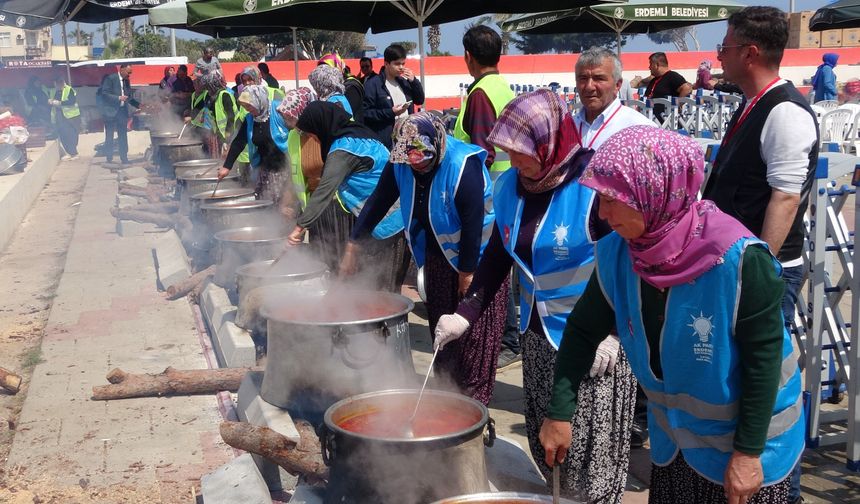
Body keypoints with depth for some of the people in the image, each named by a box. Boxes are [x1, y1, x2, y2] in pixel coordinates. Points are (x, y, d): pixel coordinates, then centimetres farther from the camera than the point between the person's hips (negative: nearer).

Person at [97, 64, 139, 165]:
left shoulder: (126, 81, 11)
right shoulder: (110, 78, -9)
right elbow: (104, 94, -14)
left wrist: (138, 105, 4)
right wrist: (118, 98, -24)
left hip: (122, 111, 6)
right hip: (111, 111, -6)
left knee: (123, 136, 5)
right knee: (109, 136, 1)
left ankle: (124, 158, 9)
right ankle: (109, 159, 7)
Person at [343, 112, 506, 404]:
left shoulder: (464, 167, -29)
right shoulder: (400, 163, -10)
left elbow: (473, 223, -26)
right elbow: (378, 202, -1)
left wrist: (468, 271, -21)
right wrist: (352, 246, 1)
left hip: (477, 255, -6)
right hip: (438, 253, 7)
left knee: (475, 328, -4)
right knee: (439, 324, 13)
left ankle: (474, 395, 6)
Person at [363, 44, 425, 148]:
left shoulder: (404, 82, 16)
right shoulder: (373, 84, -6)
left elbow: (420, 100, 19)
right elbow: (366, 113, -11)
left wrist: (414, 81, 4)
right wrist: (391, 112, -18)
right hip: (385, 142, -7)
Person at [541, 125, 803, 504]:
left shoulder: (739, 259, -29)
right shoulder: (616, 252, -14)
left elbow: (764, 358, -20)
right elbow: (584, 331, -2)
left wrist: (749, 451, -16)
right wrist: (559, 412, -5)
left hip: (746, 439, -4)